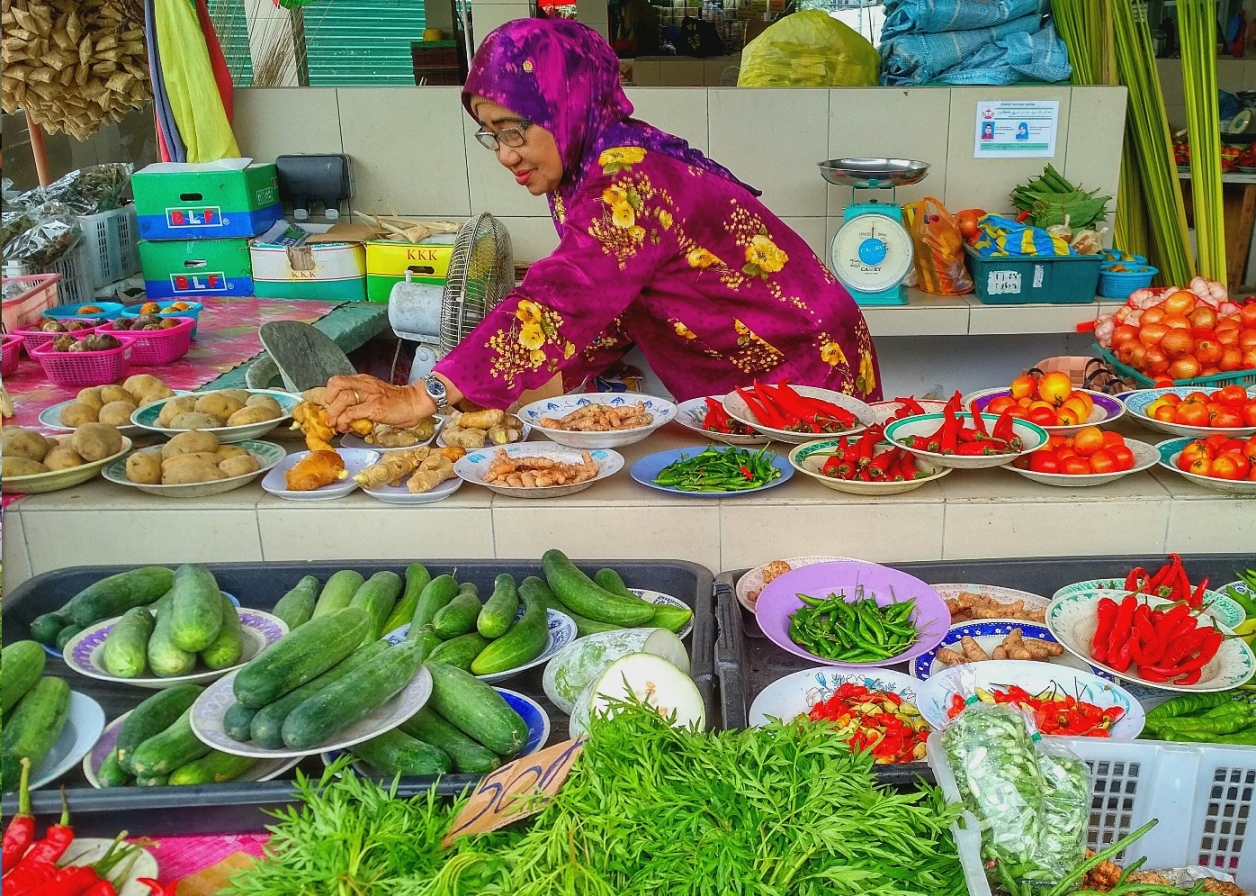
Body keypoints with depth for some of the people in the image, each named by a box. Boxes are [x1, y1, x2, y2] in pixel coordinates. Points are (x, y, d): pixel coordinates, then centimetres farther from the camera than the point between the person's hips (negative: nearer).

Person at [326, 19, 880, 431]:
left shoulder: (630, 178, -26)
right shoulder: (593, 173, 4)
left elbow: (560, 302, -36)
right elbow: (608, 313, 6)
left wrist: (425, 397, -38)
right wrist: (542, 383, -8)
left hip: (807, 376, -8)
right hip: (739, 391, 8)